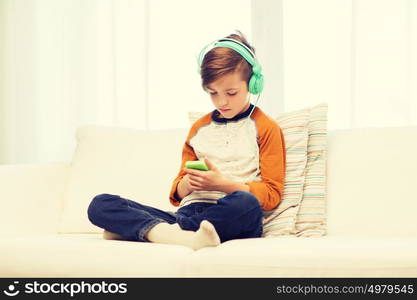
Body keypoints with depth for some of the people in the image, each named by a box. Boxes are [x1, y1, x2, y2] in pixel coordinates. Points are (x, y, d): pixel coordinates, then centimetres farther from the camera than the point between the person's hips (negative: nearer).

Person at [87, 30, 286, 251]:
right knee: (100, 204, -15)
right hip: (189, 211, 4)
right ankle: (183, 236, -39)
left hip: (231, 216, -4)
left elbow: (272, 194, 2)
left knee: (245, 204, -43)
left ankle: (136, 228, -31)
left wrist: (223, 183, -11)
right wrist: (188, 182, 0)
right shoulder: (199, 127, 24)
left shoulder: (265, 128, 10)